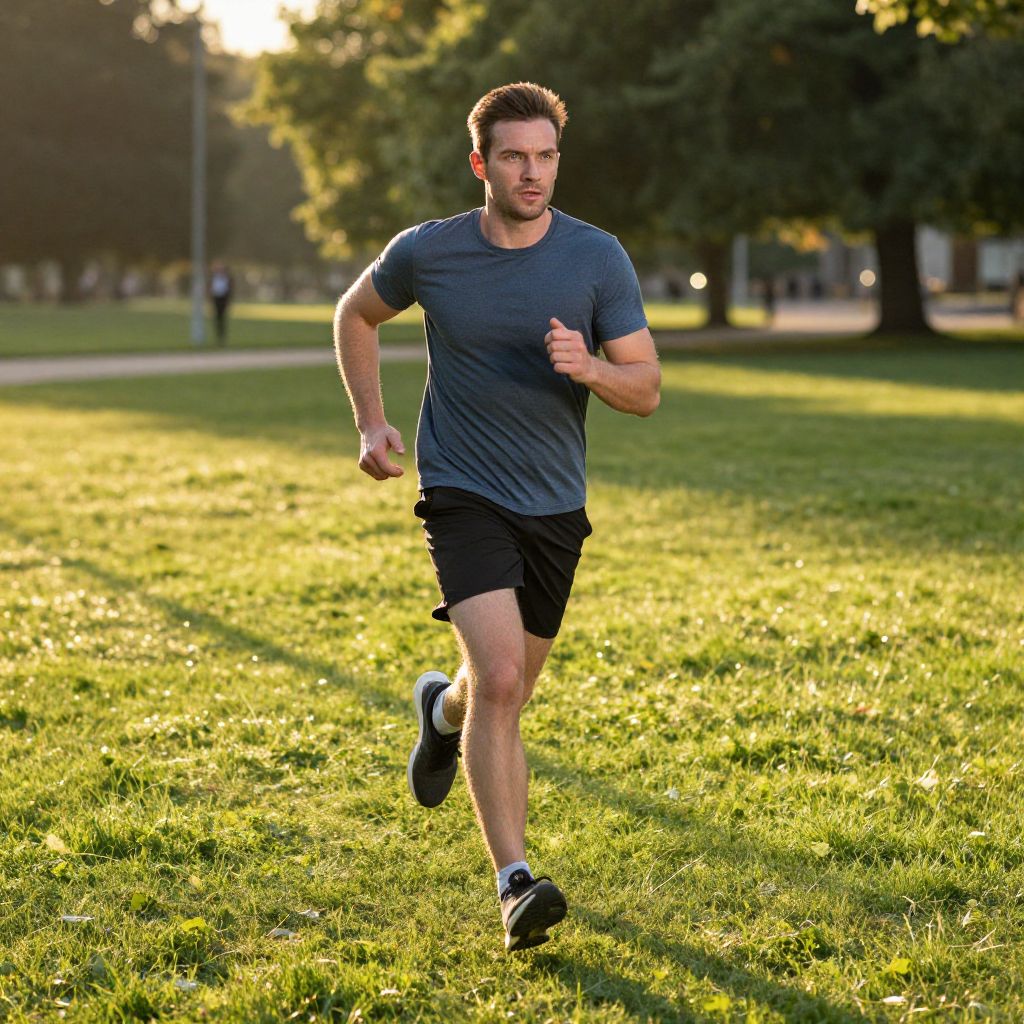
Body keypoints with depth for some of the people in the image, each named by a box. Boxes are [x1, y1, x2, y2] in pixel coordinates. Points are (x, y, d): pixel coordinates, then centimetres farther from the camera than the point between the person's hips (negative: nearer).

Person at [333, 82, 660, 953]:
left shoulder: (598, 258, -6)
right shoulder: (427, 252, -7)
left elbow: (646, 390, -5)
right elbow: (355, 316, 14)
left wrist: (588, 366, -27)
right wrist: (371, 423, 4)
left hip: (555, 505, 3)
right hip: (464, 494, -3)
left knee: (507, 692, 17)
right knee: (499, 679, -21)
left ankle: (441, 709, 54)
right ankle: (516, 884, -17)